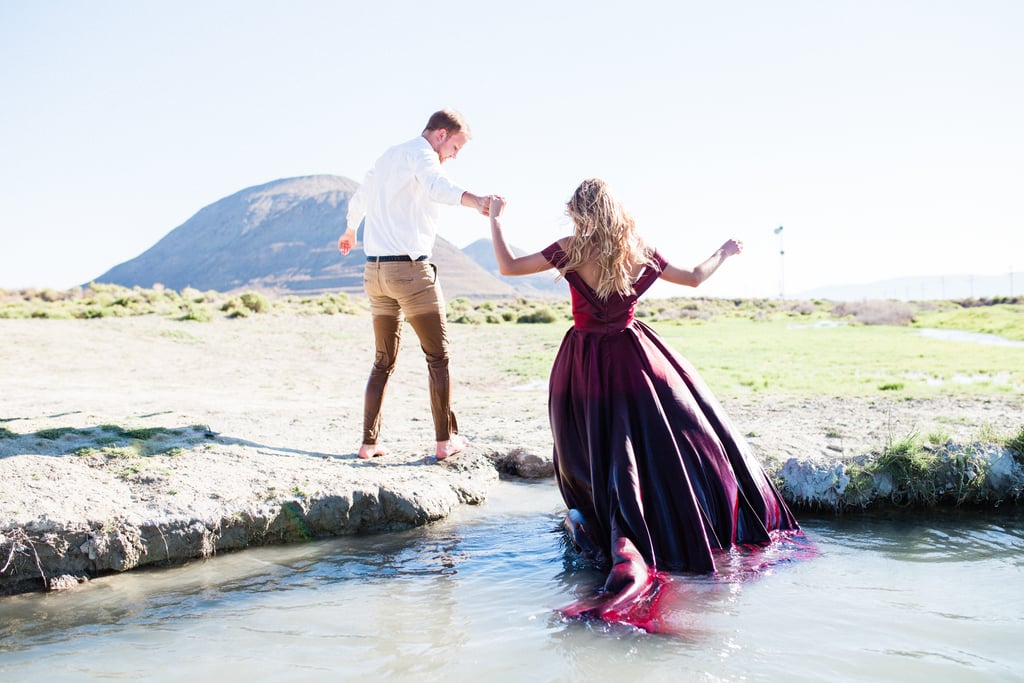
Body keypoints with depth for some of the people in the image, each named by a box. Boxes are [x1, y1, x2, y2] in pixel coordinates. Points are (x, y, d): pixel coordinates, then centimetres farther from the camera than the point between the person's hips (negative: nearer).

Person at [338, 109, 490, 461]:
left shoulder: (387, 157, 21)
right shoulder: (420, 153, -6)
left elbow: (358, 200, 37)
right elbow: (436, 186, -31)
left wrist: (350, 231, 57)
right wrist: (475, 200, -49)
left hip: (375, 271, 8)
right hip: (410, 269, -8)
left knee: (384, 361, 14)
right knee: (438, 356, 2)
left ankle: (369, 442, 13)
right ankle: (445, 440, 4)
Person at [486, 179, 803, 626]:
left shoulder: (571, 250, -9)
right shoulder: (639, 253, -1)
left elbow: (508, 267, -6)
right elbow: (694, 278, 11)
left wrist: (495, 219, 8)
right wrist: (724, 253, 30)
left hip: (585, 363, -1)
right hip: (631, 358, 2)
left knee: (595, 452, 7)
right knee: (670, 440, 15)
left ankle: (627, 552, -4)